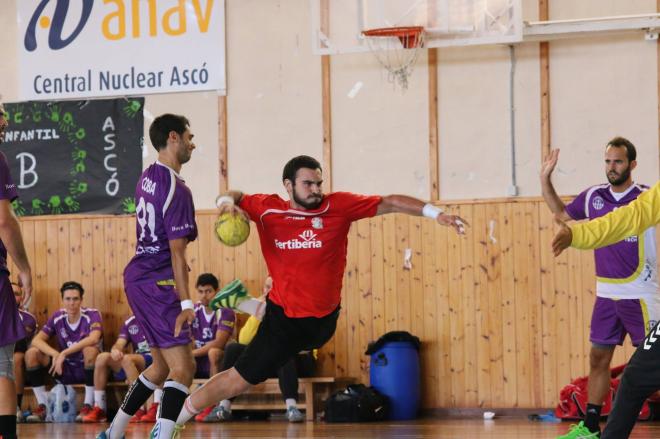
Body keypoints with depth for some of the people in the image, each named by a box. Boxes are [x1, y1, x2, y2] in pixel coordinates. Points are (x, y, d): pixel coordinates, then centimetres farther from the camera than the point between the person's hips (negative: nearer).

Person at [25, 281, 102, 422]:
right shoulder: (57, 317, -1)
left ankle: (88, 406, -26)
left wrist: (64, 353, -37)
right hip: (66, 370, 4)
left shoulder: (92, 315, -13)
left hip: (89, 369, -4)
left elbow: (93, 338, -33)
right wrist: (55, 354, -28)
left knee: (90, 350, -37)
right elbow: (36, 340, -8)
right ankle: (43, 406, -8)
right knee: (32, 353, -14)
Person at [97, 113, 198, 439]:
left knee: (162, 366, 20)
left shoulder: (148, 177, 12)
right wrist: (186, 302, -21)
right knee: (183, 368, -14)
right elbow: (177, 251, -19)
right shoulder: (177, 190, -15)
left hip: (137, 276, 10)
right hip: (157, 282, -10)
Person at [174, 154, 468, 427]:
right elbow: (231, 198, 11)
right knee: (237, 380, 0)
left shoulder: (338, 206, -8)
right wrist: (228, 202, -13)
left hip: (322, 320, 1)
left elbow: (390, 203, -6)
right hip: (282, 317, -1)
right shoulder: (267, 209, -6)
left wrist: (436, 213, -13)